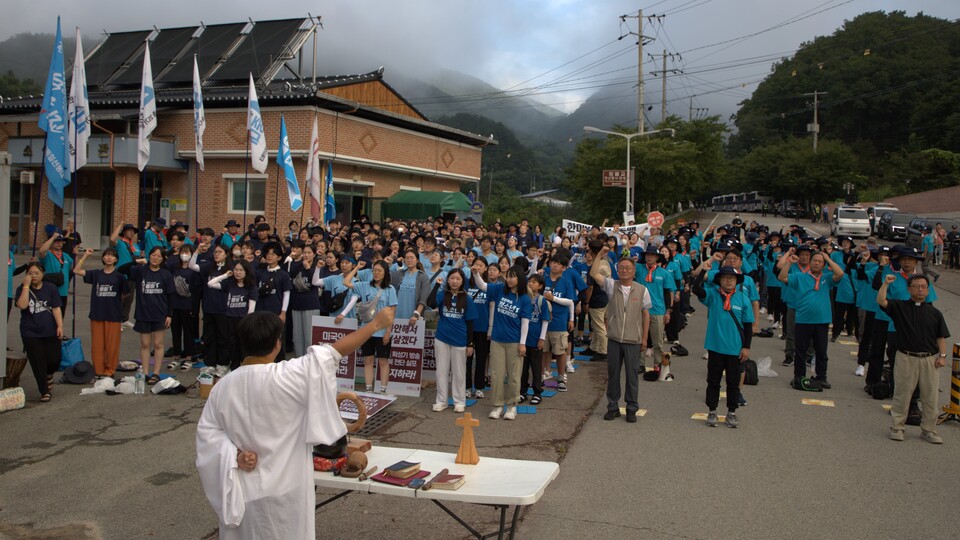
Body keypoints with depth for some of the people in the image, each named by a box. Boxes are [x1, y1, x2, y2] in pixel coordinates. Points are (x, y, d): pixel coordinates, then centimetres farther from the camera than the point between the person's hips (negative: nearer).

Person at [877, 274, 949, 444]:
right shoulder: (900, 307, 3)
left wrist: (942, 355, -2)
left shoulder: (935, 313, 8)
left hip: (930, 359, 2)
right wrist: (885, 283, -20)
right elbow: (881, 301, -13)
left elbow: (941, 337, 8)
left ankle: (928, 430, 19)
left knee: (930, 396, 7)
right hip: (906, 358, -2)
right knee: (902, 394, 4)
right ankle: (897, 427, 15)